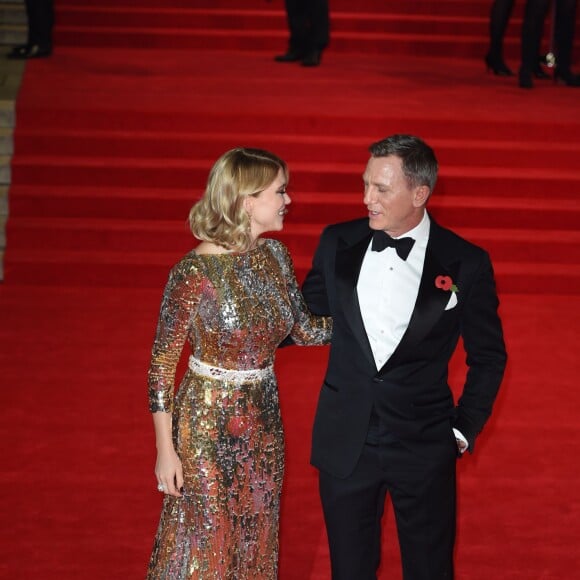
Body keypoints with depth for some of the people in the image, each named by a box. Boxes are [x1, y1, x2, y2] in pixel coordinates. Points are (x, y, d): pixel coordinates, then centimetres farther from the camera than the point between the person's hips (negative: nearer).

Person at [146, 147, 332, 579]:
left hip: (264, 420, 6)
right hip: (208, 423, -6)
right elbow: (162, 362, -14)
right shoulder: (196, 272, -20)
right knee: (206, 543, 8)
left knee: (255, 542, 17)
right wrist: (165, 449, -13)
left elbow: (304, 329, 10)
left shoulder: (275, 256, -2)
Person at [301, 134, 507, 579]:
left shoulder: (465, 263, -8)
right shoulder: (337, 243, -1)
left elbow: (488, 355, 2)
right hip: (344, 442, 2)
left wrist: (466, 428, 0)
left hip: (424, 446, -2)